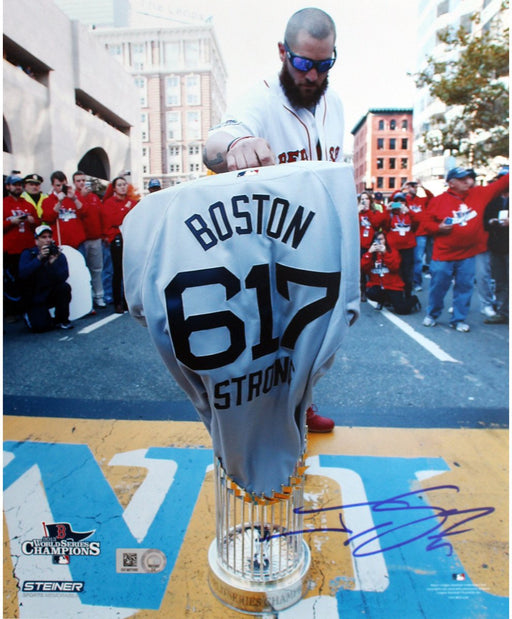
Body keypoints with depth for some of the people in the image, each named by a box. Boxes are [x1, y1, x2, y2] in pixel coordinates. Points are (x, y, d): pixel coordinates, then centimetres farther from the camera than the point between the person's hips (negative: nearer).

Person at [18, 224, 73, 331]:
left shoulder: (59, 255, -4)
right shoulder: (28, 254, -5)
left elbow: (63, 277, -20)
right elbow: (23, 275, -23)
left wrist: (53, 262, -34)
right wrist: (39, 258, -31)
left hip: (53, 294, 2)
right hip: (35, 298, -2)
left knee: (65, 287, -30)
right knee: (40, 326, -21)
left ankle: (62, 320, -8)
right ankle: (30, 316, 19)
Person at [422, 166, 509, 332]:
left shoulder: (479, 194, 6)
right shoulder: (438, 201, -2)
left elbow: (500, 184, 9)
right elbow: (428, 224, 1)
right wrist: (439, 227, -17)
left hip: (468, 254, 3)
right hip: (443, 255, -3)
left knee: (465, 287, 6)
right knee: (438, 286, 4)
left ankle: (458, 319, 19)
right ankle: (432, 315, 25)